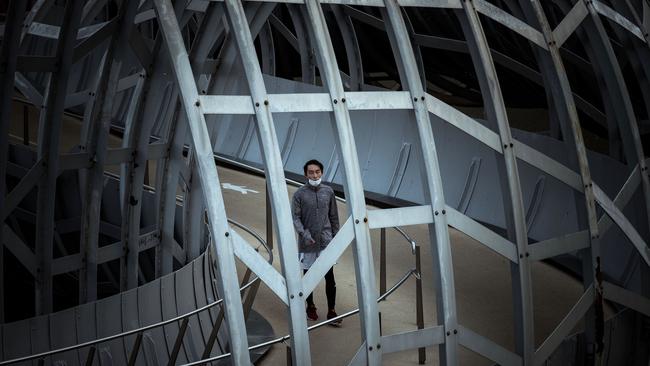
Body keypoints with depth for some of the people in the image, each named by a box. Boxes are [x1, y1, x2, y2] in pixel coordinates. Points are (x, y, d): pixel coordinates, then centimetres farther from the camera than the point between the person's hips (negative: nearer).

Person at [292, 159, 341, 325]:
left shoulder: (328, 192, 2)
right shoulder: (299, 194, -5)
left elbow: (334, 217, 9)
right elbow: (295, 217, -5)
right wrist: (304, 233, -19)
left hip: (326, 242, 1)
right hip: (307, 243, -1)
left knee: (330, 277, -2)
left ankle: (331, 311, 6)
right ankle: (310, 307, 30)